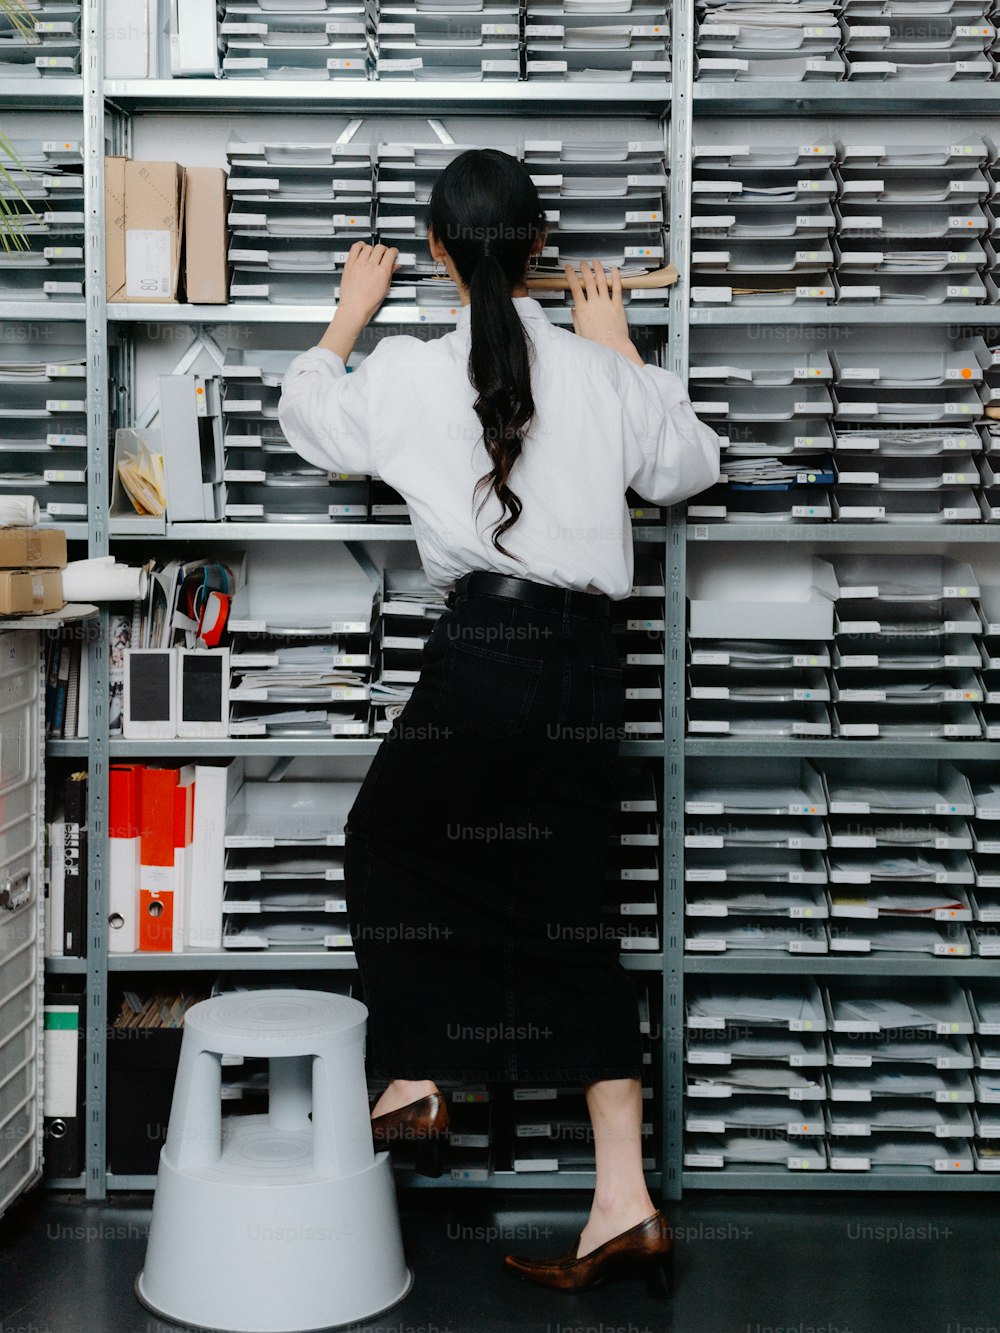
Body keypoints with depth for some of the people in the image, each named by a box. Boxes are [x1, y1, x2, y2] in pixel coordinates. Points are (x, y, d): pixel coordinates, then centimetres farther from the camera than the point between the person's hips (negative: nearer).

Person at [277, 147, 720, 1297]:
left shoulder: (408, 374, -2)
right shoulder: (601, 376, 5)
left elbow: (306, 414, 18)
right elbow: (688, 466, 23)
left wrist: (352, 311, 32)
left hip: (483, 650, -4)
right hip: (588, 654, 4)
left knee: (388, 837, 23)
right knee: (570, 912, 8)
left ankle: (413, 1080, 21)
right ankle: (623, 1202, 9)